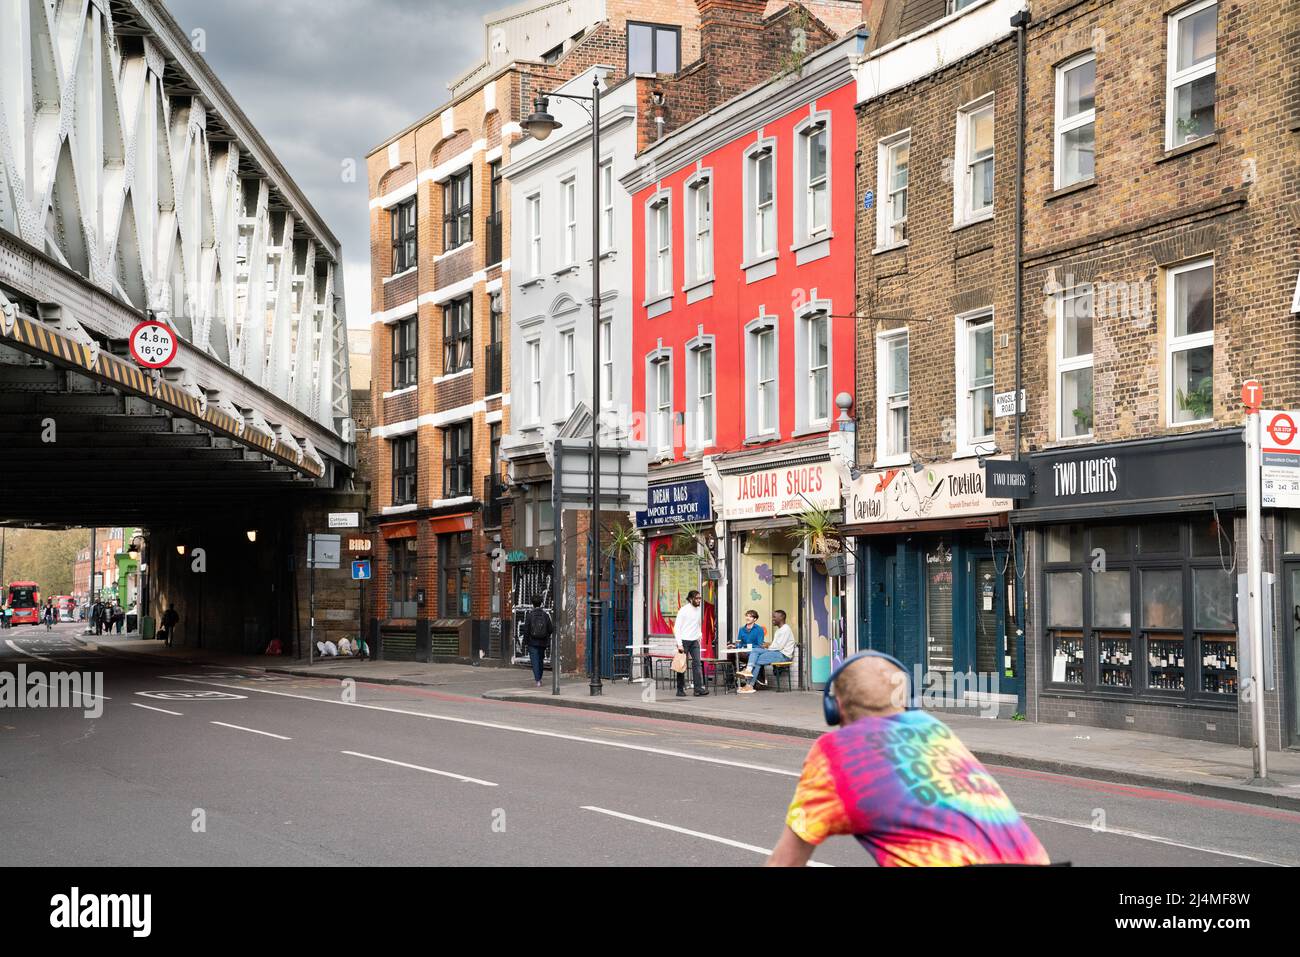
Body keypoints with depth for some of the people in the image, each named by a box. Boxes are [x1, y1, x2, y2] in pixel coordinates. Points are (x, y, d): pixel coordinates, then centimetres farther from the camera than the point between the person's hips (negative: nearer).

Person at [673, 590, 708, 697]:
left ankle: (699, 689, -12)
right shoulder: (684, 610, -9)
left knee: (697, 663, -7)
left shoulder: (699, 609, 10)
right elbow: (677, 627, -11)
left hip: (695, 641, 5)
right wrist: (679, 644, -16)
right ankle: (680, 690, 8)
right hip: (684, 640, -5)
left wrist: (699, 635, 10)